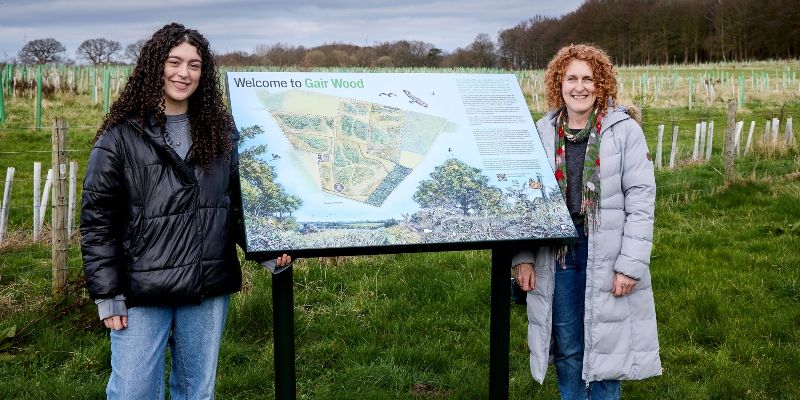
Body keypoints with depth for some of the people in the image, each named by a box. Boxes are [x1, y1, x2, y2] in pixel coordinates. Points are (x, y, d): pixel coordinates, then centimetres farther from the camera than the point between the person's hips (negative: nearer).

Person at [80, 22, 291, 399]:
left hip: (209, 290, 4)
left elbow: (239, 202, 13)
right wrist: (107, 295, -8)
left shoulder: (221, 131, 7)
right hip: (142, 291, -3)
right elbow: (97, 219, -4)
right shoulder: (121, 134, -5)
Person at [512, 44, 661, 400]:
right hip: (557, 255, 3)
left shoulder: (625, 130, -6)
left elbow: (641, 200, -8)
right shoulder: (542, 132, 4)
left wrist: (631, 264, -13)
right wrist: (522, 257, 1)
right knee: (566, 348, 12)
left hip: (606, 257, -3)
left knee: (604, 346, 8)